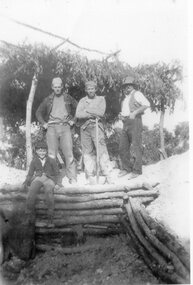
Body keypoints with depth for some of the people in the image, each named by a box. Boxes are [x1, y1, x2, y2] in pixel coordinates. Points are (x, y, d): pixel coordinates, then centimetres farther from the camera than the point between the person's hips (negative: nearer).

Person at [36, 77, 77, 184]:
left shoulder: (68, 98, 12)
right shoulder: (48, 100, 13)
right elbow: (38, 112, 21)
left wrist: (73, 120, 9)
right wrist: (43, 123, 9)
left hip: (65, 127, -1)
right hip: (52, 128, 1)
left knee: (69, 153, -8)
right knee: (52, 154, -3)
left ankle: (72, 178, -6)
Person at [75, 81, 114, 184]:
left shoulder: (101, 99, 11)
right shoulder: (82, 101, 14)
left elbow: (101, 112, -7)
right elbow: (78, 114, -3)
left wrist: (87, 110, -3)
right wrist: (93, 114, -9)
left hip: (96, 126, -2)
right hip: (85, 128, 2)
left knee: (101, 149, -11)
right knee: (87, 152, 2)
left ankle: (108, 174, -10)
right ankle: (90, 176, 8)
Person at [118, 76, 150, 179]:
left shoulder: (136, 94, 0)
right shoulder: (126, 98, 24)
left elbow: (147, 104, -14)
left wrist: (134, 113, -19)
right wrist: (121, 115, 9)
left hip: (135, 121, -8)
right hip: (125, 124, 8)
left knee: (135, 147, -8)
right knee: (123, 147, 6)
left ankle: (136, 171, -5)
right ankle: (126, 169, 15)